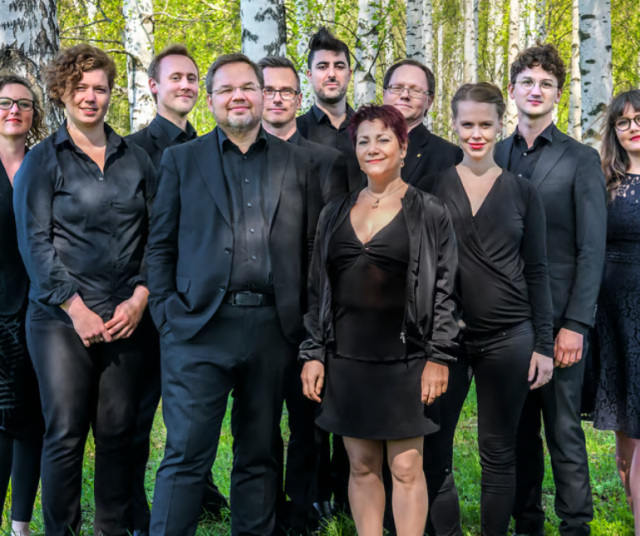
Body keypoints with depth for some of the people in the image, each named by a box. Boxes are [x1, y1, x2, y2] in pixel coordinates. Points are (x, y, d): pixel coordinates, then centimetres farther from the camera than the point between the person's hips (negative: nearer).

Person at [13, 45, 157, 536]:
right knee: (65, 434, -3)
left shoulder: (135, 159, 13)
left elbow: (156, 234, 10)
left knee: (119, 431, 5)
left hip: (128, 317, 3)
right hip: (61, 318, -2)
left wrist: (139, 298, -2)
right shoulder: (42, 160, 4)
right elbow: (34, 242, -3)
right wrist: (77, 309, -9)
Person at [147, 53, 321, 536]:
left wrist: (305, 321, 3)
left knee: (259, 455, 12)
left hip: (272, 328, 2)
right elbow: (162, 245, 6)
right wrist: (165, 315, -4)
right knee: (186, 456, -3)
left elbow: (310, 247, 10)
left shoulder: (295, 162, 11)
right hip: (200, 326, -2)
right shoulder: (181, 160, 8)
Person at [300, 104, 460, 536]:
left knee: (406, 467, 0)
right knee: (362, 465, 10)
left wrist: (439, 357, -8)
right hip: (347, 359, 4)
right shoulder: (335, 213, 11)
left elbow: (445, 290, -2)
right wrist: (313, 354, 6)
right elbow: (317, 290, 12)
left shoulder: (430, 214, 0)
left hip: (404, 362, -3)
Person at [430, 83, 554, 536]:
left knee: (499, 452, 7)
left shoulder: (522, 191, 4)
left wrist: (544, 344, -1)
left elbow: (537, 272, 5)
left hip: (508, 337, 0)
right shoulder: (434, 185, 3)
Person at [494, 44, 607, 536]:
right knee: (518, 428, 11)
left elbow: (592, 249, -5)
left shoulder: (580, 160, -1)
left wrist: (575, 324, -13)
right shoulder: (494, 156, 10)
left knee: (564, 431, 0)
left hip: (557, 318, -3)